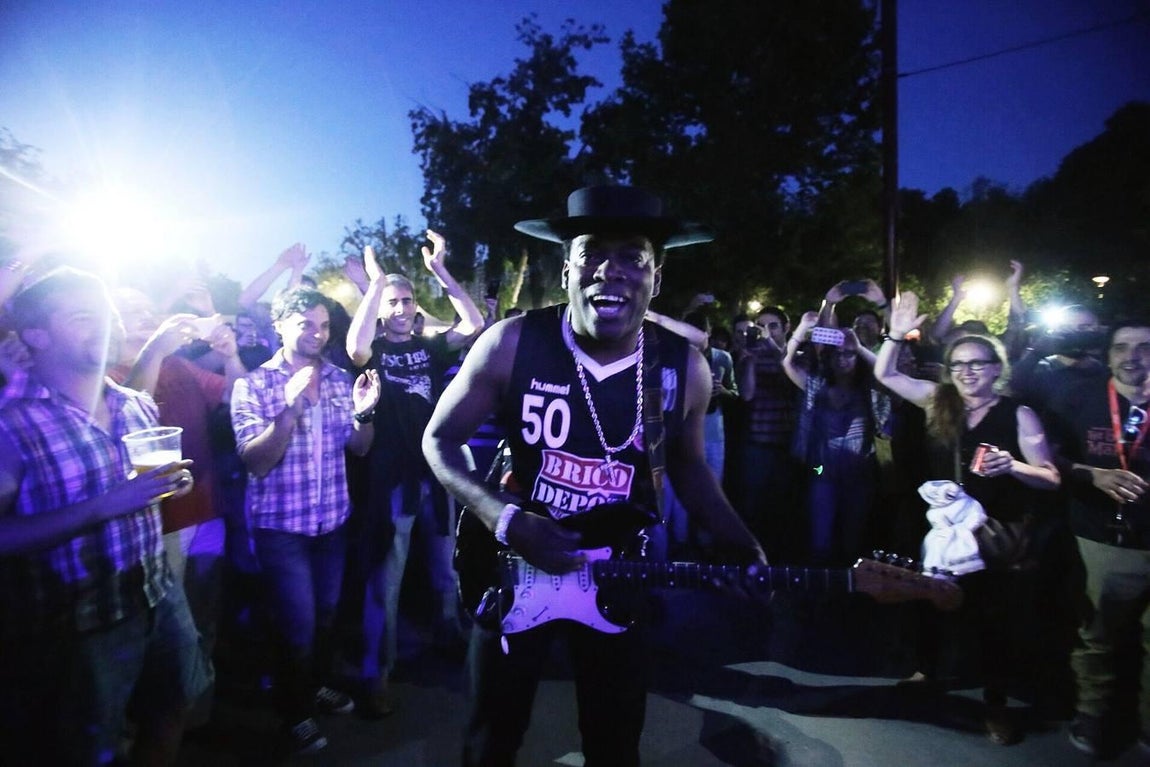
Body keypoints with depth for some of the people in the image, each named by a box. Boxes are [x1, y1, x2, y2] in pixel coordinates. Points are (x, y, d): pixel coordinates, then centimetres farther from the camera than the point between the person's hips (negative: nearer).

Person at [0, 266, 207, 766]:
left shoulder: (137, 406, 5)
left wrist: (173, 482, 2)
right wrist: (101, 506, -27)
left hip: (160, 597, 6)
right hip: (78, 621, -6)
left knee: (170, 717, 20)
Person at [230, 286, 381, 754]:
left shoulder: (339, 380, 0)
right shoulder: (253, 385, -12)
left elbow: (359, 448, 2)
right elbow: (255, 462, -20)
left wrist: (363, 412, -18)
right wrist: (289, 409, -33)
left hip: (333, 520, 5)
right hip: (281, 527, -4)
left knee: (326, 614, 20)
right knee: (297, 624, 5)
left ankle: (321, 685, 44)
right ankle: (297, 712, 28)